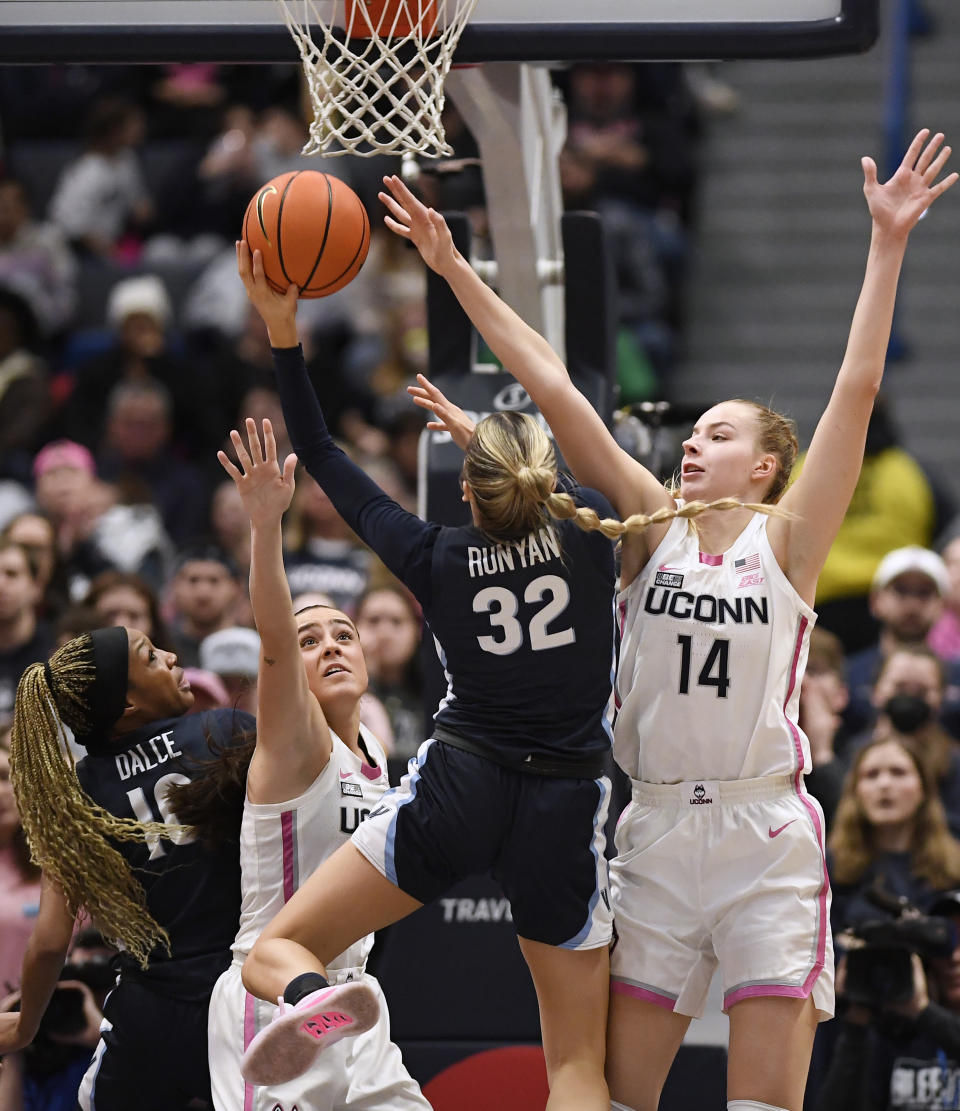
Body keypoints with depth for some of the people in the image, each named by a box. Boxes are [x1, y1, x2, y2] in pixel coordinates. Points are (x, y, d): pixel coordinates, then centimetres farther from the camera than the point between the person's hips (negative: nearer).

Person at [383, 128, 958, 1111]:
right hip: (656, 833, 3)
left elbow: (857, 390, -7)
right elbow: (553, 389, 4)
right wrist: (454, 272, 2)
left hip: (766, 835, -3)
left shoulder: (786, 540, 2)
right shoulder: (654, 528, 8)